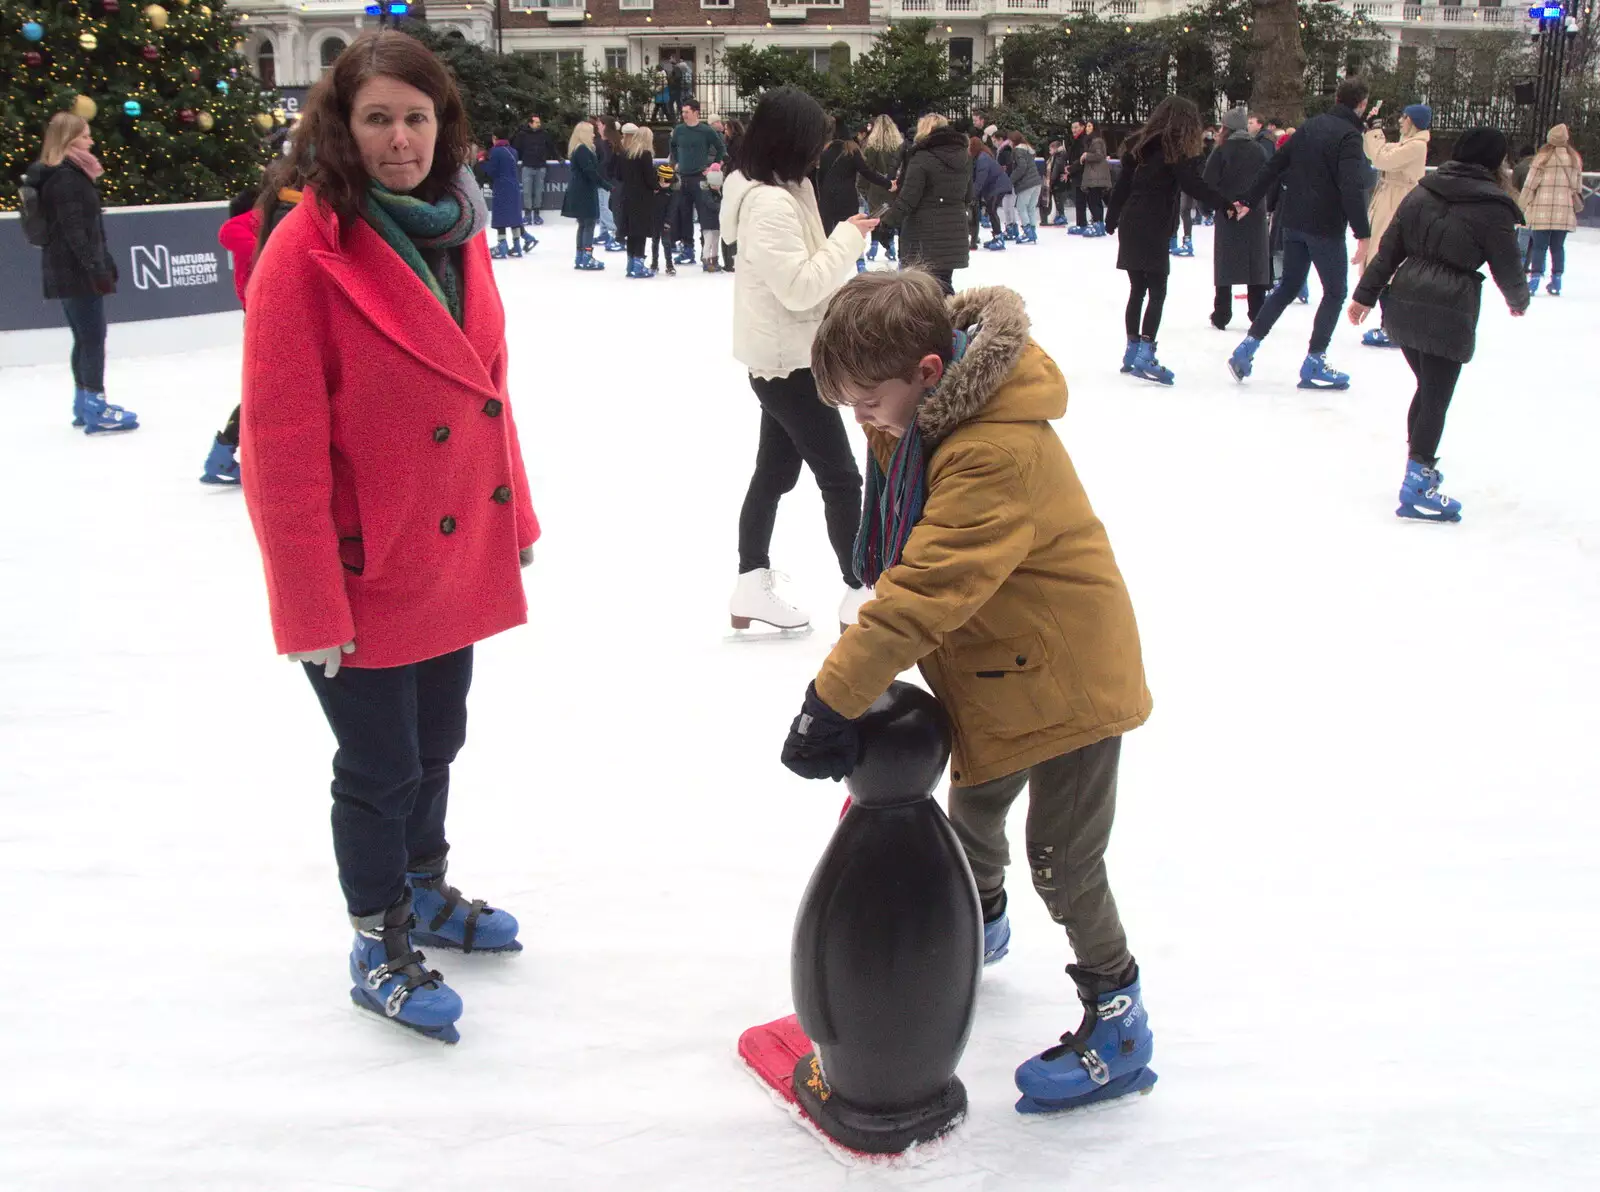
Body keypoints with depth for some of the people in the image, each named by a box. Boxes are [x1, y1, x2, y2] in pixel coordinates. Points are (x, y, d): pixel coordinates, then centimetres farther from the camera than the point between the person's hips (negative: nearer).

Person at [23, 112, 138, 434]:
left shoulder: (67, 174, 16)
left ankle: (84, 403, 24)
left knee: (85, 337, 16)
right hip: (77, 270, -10)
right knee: (93, 337, -7)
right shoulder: (66, 178, -15)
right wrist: (96, 267, -23)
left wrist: (103, 263, 20)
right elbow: (74, 230, -21)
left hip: (69, 270, 10)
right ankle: (96, 409, -4)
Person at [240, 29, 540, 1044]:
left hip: (459, 554, 7)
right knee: (381, 768, 9)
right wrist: (312, 602, -18)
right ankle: (381, 949, 30)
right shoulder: (309, 249, -19)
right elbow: (282, 444, -19)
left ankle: (425, 891, 46)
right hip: (367, 573, -6)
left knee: (436, 741, 23)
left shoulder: (459, 229, 3)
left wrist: (513, 512, 14)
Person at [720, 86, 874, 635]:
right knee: (841, 478, -2)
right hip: (789, 359, -10)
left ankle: (752, 584, 24)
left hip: (783, 357, 10)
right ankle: (860, 592, 7)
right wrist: (848, 238, -16)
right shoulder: (769, 203, -22)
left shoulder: (780, 190, 9)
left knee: (774, 471, 16)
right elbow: (800, 286, -24)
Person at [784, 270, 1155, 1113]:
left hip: (1068, 671, -9)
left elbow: (928, 589, -37)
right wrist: (846, 686, -3)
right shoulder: (916, 418, -4)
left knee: (1061, 857, -2)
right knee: (971, 809, 24)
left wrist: (832, 701, -34)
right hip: (994, 668, 9)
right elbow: (898, 559, 5)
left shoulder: (999, 452, -34)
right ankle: (981, 920, 54)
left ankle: (1116, 1021, 18)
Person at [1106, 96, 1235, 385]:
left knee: (1137, 290, 14)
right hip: (1153, 229, -7)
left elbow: (1122, 184, 15)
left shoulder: (1140, 144, 13)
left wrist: (1111, 220, 22)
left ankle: (1132, 351, 18)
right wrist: (1224, 203, -21)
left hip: (1130, 226, 7)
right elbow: (1192, 183, -18)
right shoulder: (1174, 148, -7)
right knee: (1157, 292, -5)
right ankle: (1145, 355, -12)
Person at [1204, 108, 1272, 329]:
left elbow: (1208, 181, -12)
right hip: (1255, 214, 3)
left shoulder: (1222, 151, -8)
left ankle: (1221, 316, 4)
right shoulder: (1259, 150, 4)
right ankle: (1259, 316, 10)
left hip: (1228, 213, -3)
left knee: (1225, 265, 4)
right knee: (1256, 264, 8)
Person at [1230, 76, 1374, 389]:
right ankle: (1313, 364, 5)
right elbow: (1351, 188, -23)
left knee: (1287, 287, 17)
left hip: (1294, 222, 7)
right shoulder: (1349, 136, -13)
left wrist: (1249, 200, 20)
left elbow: (1274, 165, 12)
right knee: (1335, 292, 6)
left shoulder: (1311, 126, 8)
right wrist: (1363, 234, -23)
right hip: (1325, 227, -7)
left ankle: (1247, 348, 11)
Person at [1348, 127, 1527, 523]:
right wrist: (1518, 300, 20)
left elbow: (1388, 249, 9)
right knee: (1437, 397, 0)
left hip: (1402, 304, 6)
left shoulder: (1421, 193, 8)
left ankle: (1420, 465, 30)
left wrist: (1365, 295, 15)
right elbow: (1507, 268, 1)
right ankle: (1417, 484, -1)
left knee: (1428, 387, 20)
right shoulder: (1492, 208, -7)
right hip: (1449, 313, -6)